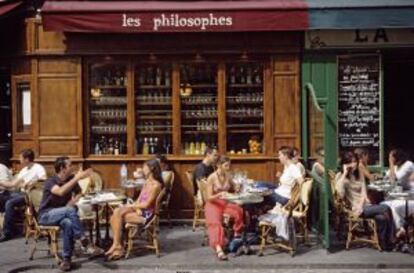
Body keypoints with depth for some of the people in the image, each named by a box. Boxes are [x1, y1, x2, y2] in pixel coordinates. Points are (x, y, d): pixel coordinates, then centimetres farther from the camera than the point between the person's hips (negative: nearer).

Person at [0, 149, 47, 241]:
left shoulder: (38, 168, -5)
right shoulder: (24, 170, 21)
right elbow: (13, 184, 20)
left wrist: (31, 183, -26)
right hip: (22, 193, 9)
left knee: (9, 203, -27)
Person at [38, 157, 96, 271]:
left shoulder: (71, 179, 0)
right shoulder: (50, 181, -16)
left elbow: (79, 194, 14)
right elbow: (60, 192, -37)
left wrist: (72, 202, -8)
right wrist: (77, 178, -36)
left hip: (63, 214, 4)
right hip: (46, 215, -4)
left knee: (68, 223, -34)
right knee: (70, 210, -35)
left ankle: (66, 258, -29)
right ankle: (82, 238, -31)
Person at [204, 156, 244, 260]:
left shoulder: (228, 176, 5)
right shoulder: (211, 178, -10)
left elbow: (234, 189, 21)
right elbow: (209, 197, -12)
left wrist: (237, 189, -4)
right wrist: (219, 195, -31)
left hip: (225, 203, 4)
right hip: (213, 204, -4)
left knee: (239, 210, -28)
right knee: (215, 222, -33)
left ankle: (237, 235, -7)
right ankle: (218, 249, -50)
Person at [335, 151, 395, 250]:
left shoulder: (359, 174, 16)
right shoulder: (340, 176, -2)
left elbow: (363, 192, 5)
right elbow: (341, 194, -21)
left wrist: (361, 205, -15)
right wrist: (345, 173, -18)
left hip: (364, 205, 5)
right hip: (353, 208, -5)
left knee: (381, 217, -27)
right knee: (385, 209, -23)